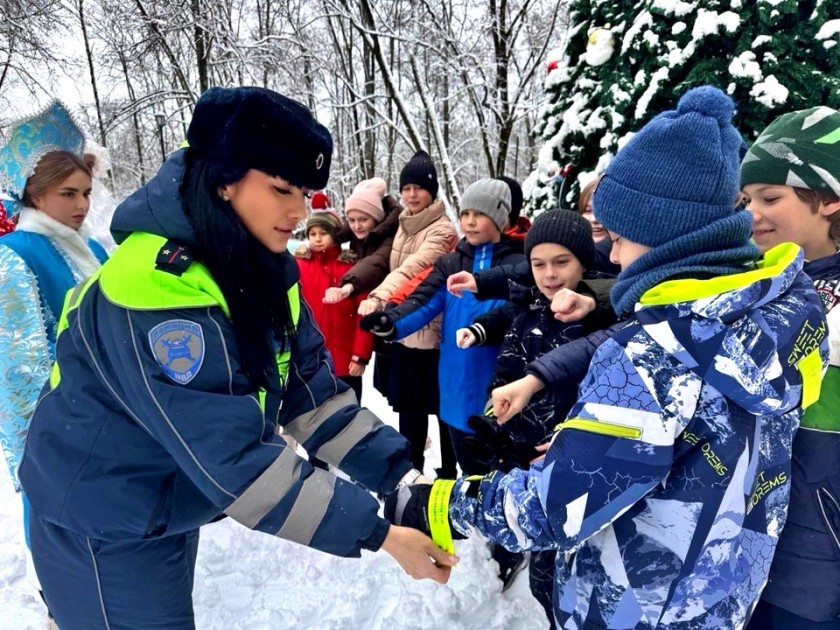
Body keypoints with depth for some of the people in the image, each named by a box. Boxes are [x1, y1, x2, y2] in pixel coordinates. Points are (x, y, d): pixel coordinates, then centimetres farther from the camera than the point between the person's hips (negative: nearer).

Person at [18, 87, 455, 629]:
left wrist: (401, 476, -16)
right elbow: (232, 459, -34)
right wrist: (374, 533, -32)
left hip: (173, 513, 8)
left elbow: (311, 394, -8)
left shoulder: (267, 269, -6)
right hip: (105, 530, -7)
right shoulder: (153, 284, -32)